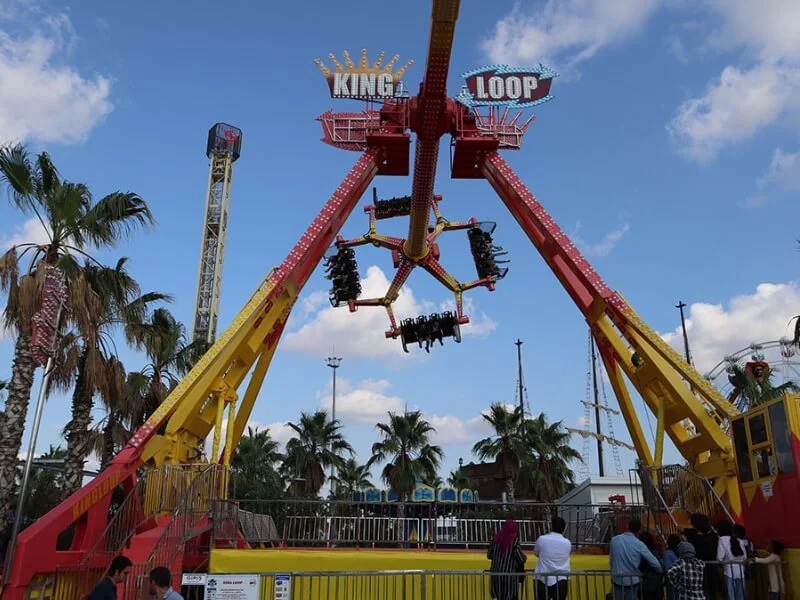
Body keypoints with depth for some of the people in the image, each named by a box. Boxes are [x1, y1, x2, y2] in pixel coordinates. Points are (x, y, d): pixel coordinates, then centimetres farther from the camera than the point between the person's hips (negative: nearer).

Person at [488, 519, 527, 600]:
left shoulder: (496, 538, 0)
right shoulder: (514, 540, -13)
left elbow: (489, 555, 8)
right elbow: (521, 559, -10)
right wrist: (524, 557, 11)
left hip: (496, 573, 4)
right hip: (509, 575, -4)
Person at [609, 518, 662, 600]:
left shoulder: (614, 540, -3)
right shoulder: (639, 544, -12)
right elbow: (654, 562, -7)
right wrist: (660, 573, 13)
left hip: (617, 579, 2)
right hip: (632, 580, -2)